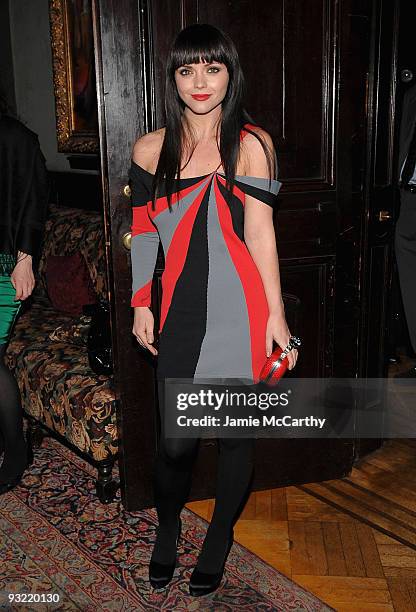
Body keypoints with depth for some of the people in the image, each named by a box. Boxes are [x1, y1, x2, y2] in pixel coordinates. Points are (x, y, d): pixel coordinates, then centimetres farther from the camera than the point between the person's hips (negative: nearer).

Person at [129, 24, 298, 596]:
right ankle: (167, 530, 36)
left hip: (240, 312, -1)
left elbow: (260, 233, -8)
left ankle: (220, 537, 36)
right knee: (175, 441, 4)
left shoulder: (252, 143, -2)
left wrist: (276, 317, -11)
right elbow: (143, 233, 11)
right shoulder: (151, 149, 5)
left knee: (235, 434, 10)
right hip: (182, 312, 2)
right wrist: (141, 306, 11)